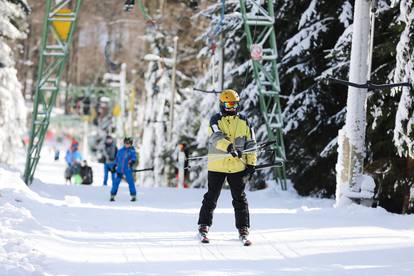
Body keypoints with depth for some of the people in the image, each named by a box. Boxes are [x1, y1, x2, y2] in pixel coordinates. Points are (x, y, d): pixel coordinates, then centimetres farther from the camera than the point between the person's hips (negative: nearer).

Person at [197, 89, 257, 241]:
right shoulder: (216, 120, -3)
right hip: (217, 166, -2)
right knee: (211, 197, 3)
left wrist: (251, 163, 3)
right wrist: (229, 147, -39)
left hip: (237, 166, 2)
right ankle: (204, 226, 13)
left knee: (239, 198, 5)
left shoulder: (243, 122, 7)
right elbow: (216, 137, -22)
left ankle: (243, 228, 10)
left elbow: (251, 143, 11)